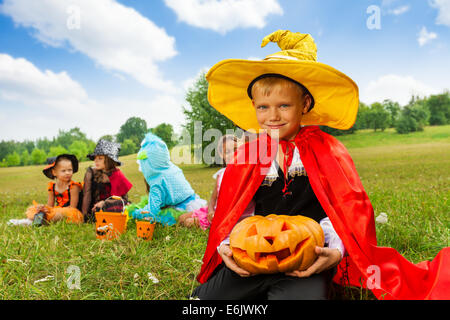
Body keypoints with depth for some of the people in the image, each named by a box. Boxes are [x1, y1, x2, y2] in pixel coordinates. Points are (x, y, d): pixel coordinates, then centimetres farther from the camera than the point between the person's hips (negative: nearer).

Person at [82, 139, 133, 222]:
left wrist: (104, 202, -13)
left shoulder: (117, 175, 0)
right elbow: (86, 196, -4)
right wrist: (84, 216, -10)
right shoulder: (91, 172, -2)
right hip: (94, 209, -2)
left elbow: (124, 198, -2)